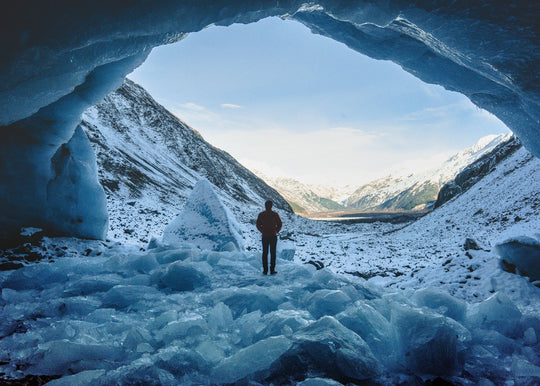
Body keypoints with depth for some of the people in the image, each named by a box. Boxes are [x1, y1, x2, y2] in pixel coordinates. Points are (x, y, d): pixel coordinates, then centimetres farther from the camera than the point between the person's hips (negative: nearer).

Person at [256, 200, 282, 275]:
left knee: (265, 253, 8)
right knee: (273, 253, 5)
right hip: (273, 236, -1)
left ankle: (265, 270, 7)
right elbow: (279, 225, 0)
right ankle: (272, 270, 4)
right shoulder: (275, 214, -5)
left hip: (264, 236, 1)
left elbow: (258, 225, 3)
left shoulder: (261, 214, -2)